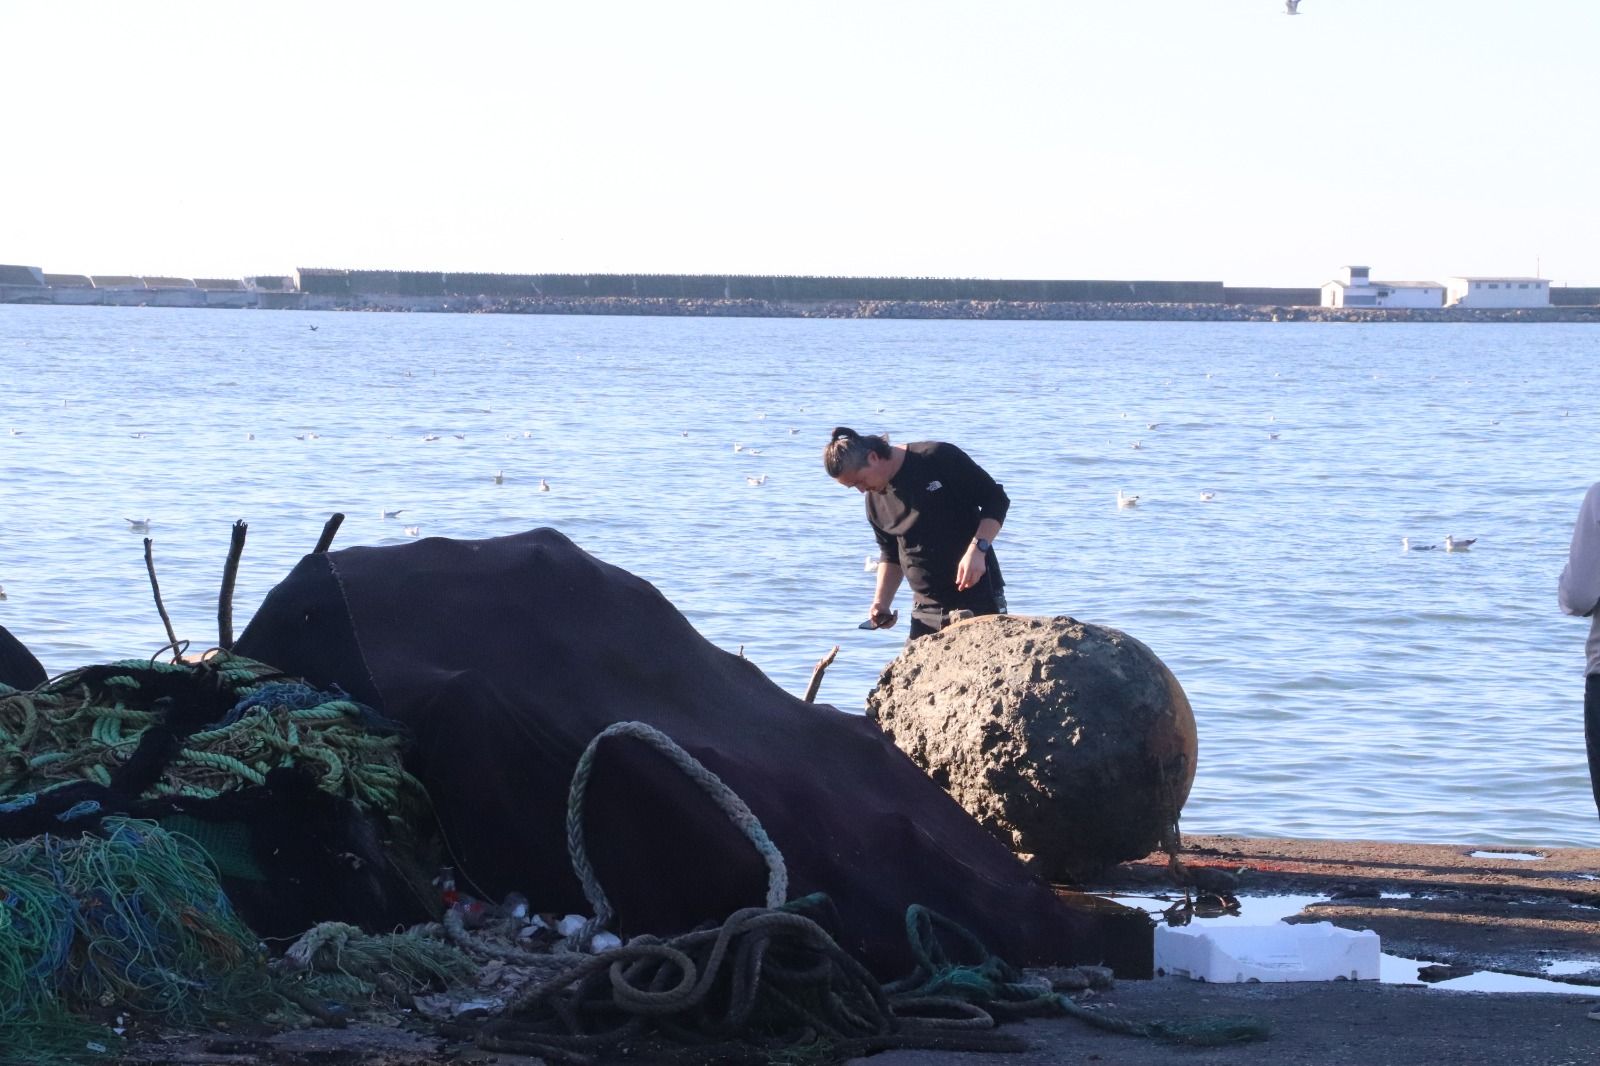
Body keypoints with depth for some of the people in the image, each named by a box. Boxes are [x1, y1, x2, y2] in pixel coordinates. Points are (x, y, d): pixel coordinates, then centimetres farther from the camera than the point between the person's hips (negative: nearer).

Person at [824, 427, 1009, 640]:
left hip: (979, 600, -5)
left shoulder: (939, 459, -11)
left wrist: (977, 550, -20)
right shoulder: (876, 500, 7)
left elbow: (996, 499, -7)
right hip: (927, 609, 5)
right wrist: (880, 604, 5)